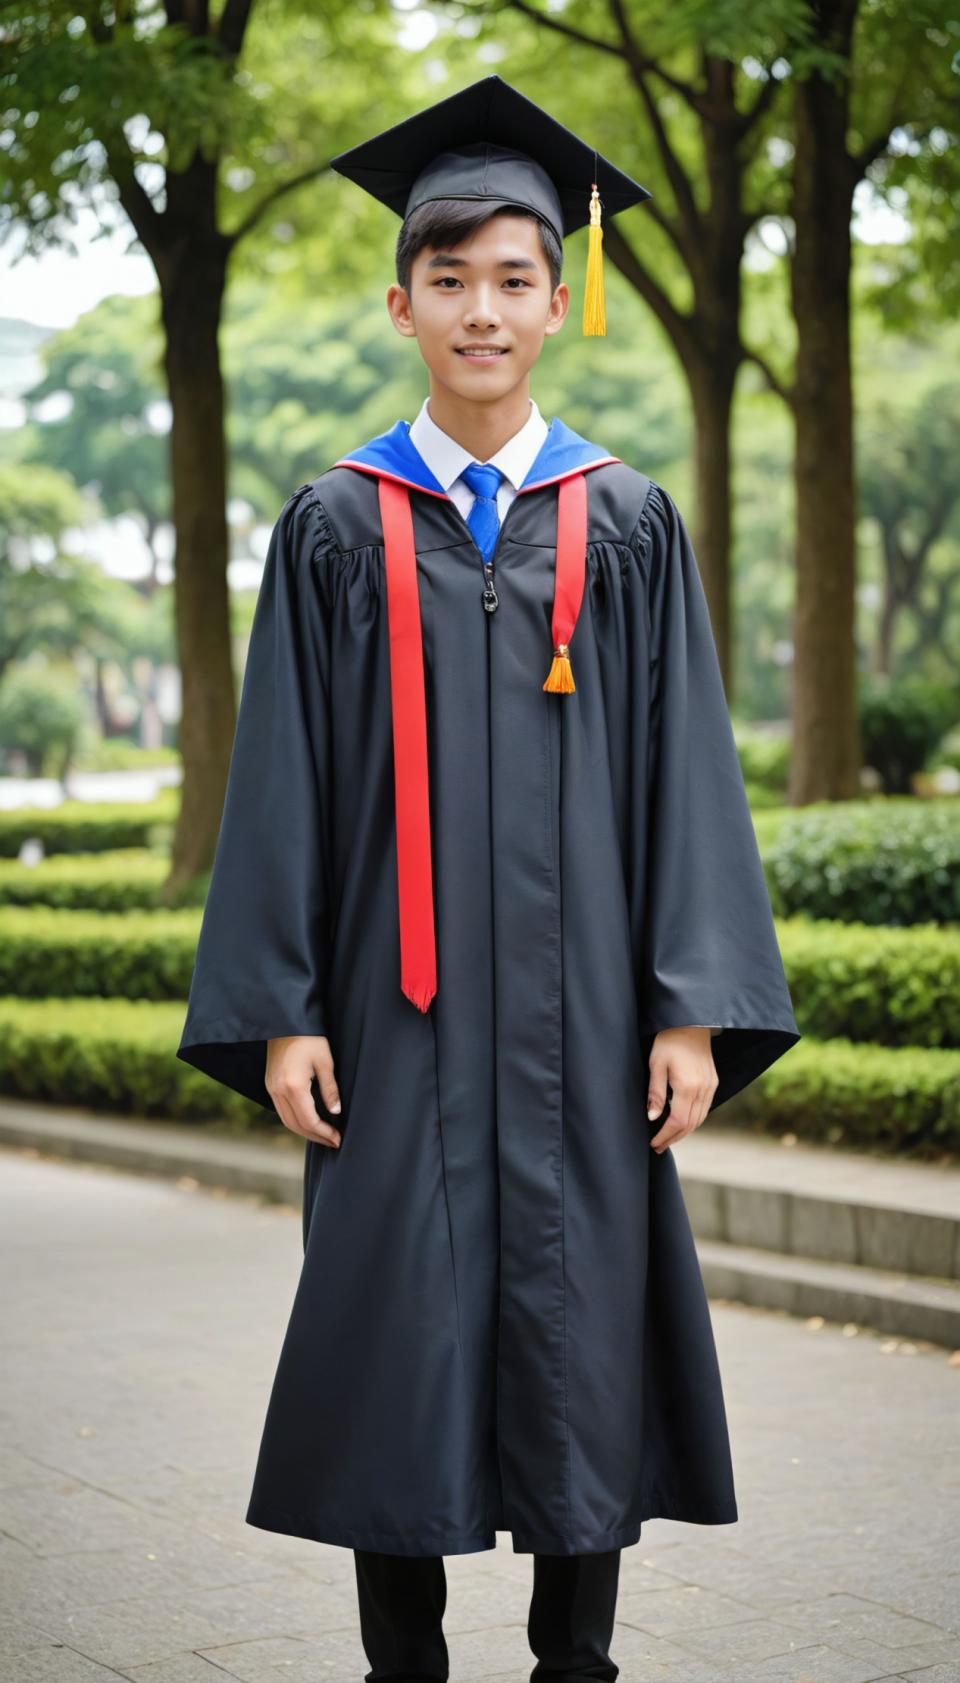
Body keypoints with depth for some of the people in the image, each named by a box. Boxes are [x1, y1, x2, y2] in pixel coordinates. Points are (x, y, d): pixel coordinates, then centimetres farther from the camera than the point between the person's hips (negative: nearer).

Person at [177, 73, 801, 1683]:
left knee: (584, 1336, 3)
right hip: (399, 1009, 0)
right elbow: (284, 772, 3)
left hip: (579, 1006, 1)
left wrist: (694, 1008, -4)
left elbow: (683, 763, 3)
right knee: (396, 1340, 2)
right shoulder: (336, 525, 5)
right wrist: (280, 1008, -4)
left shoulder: (628, 521, 6)